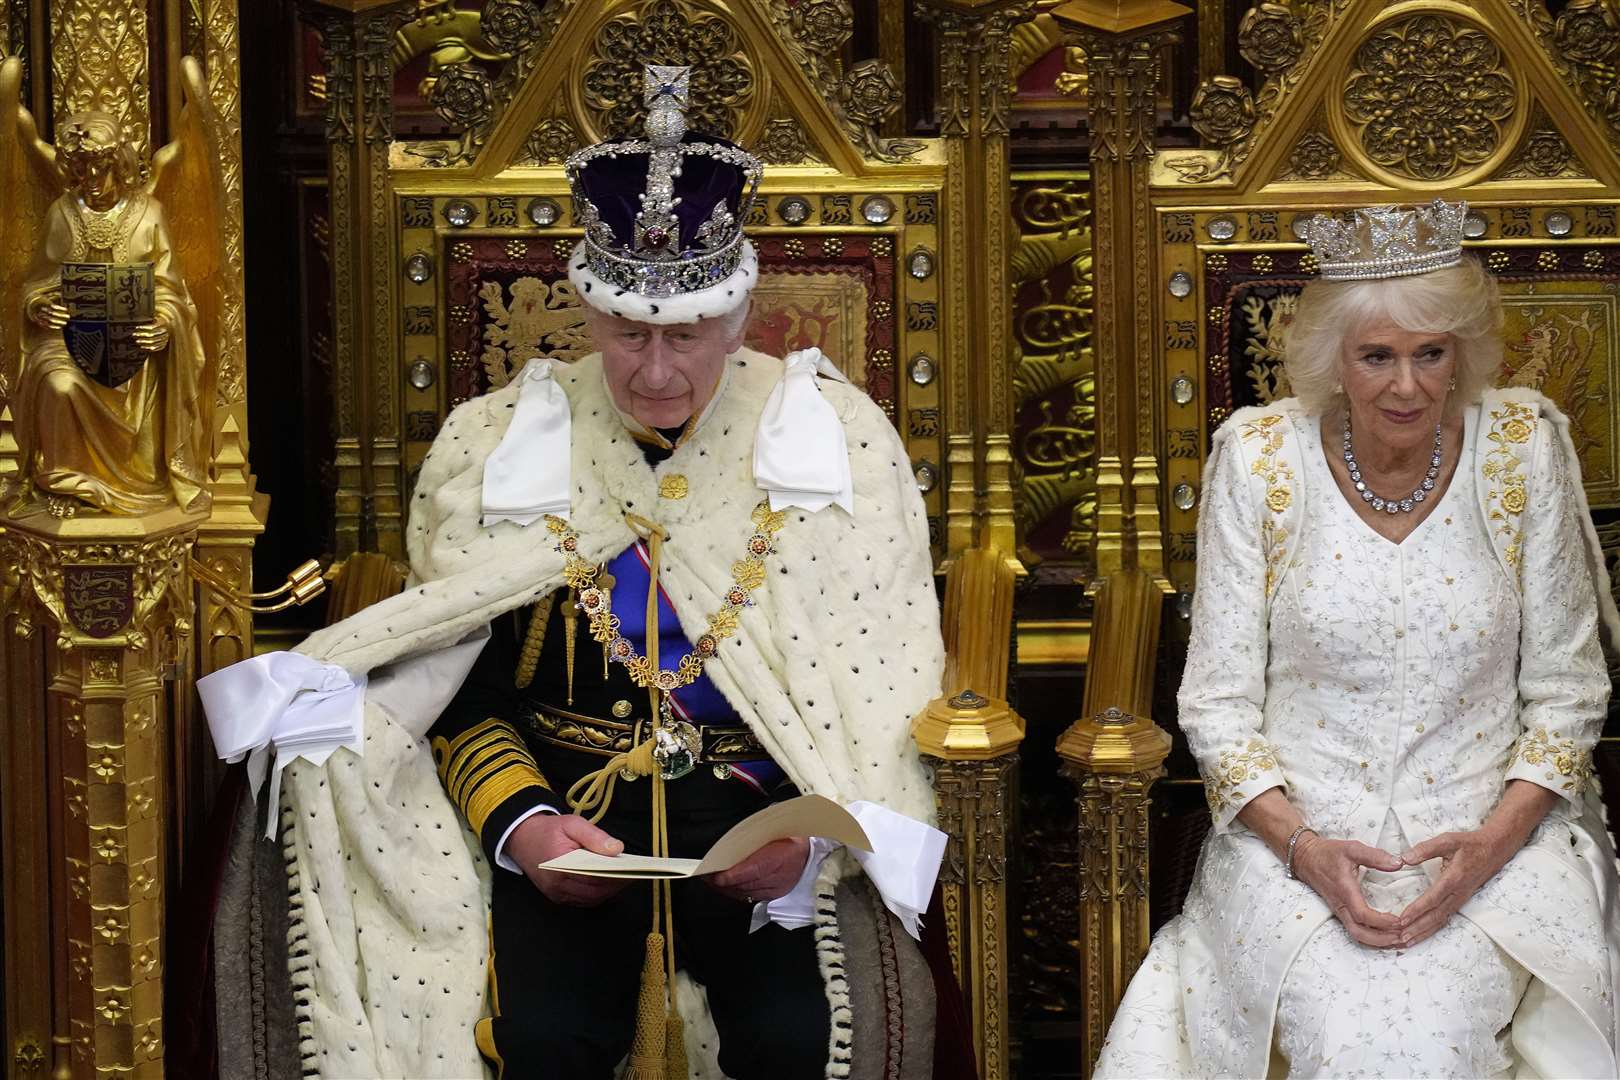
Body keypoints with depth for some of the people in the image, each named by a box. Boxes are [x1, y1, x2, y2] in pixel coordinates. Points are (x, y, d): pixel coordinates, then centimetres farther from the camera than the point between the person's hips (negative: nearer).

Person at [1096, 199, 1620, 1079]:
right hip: (1298, 830, 0)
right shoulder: (1258, 459, -4)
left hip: (1489, 833, 0)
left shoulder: (1523, 448, -2)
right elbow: (1219, 703, 0)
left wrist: (1495, 841, -13)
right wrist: (1300, 846, -16)